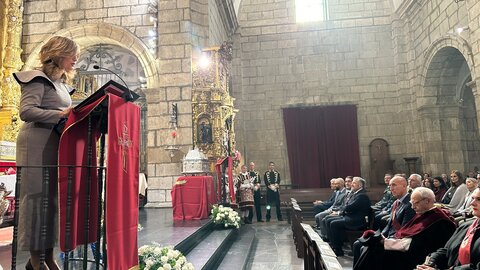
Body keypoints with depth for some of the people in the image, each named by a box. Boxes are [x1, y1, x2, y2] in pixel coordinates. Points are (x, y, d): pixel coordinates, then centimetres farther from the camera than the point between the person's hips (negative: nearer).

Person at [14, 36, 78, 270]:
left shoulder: (61, 82, 20)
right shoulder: (39, 79, -7)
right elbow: (26, 111, -17)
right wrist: (60, 115, -23)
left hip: (55, 145, 9)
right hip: (38, 146, -8)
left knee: (53, 198, 8)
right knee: (36, 197, -4)